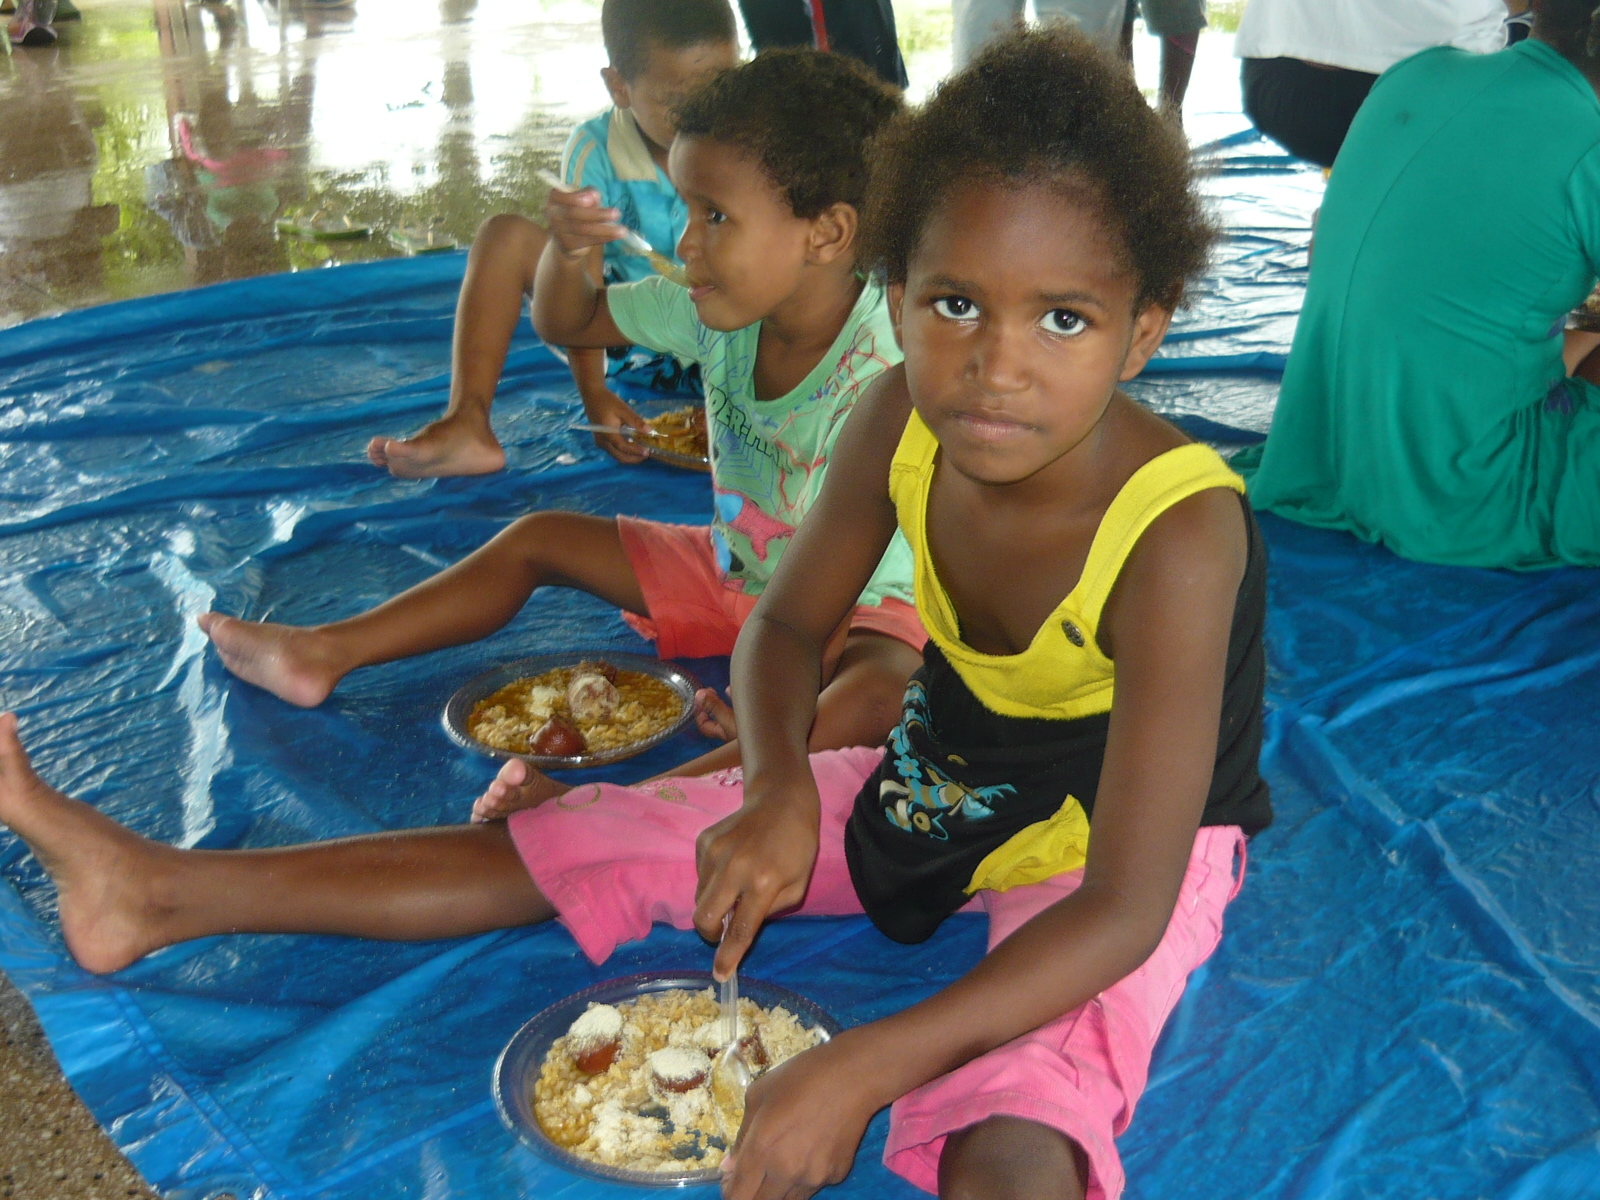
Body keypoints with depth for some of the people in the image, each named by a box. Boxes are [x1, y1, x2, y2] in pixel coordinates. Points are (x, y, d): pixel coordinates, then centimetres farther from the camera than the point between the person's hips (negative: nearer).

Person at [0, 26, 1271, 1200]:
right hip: (934, 783, 4)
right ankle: (165, 890, 7)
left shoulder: (1177, 535, -34)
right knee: (577, 843, 1)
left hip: (1119, 849, -4)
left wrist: (864, 1065, -43)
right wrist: (780, 793, -22)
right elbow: (787, 627, -1)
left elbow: (1125, 907, -34)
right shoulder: (901, 425, -17)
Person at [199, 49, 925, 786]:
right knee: (540, 539, 8)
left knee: (879, 692, -41)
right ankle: (326, 652, 10)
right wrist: (567, 253, -16)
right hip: (731, 567, 7)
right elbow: (565, 326, 5)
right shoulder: (717, 311, -9)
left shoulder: (880, 377, -31)